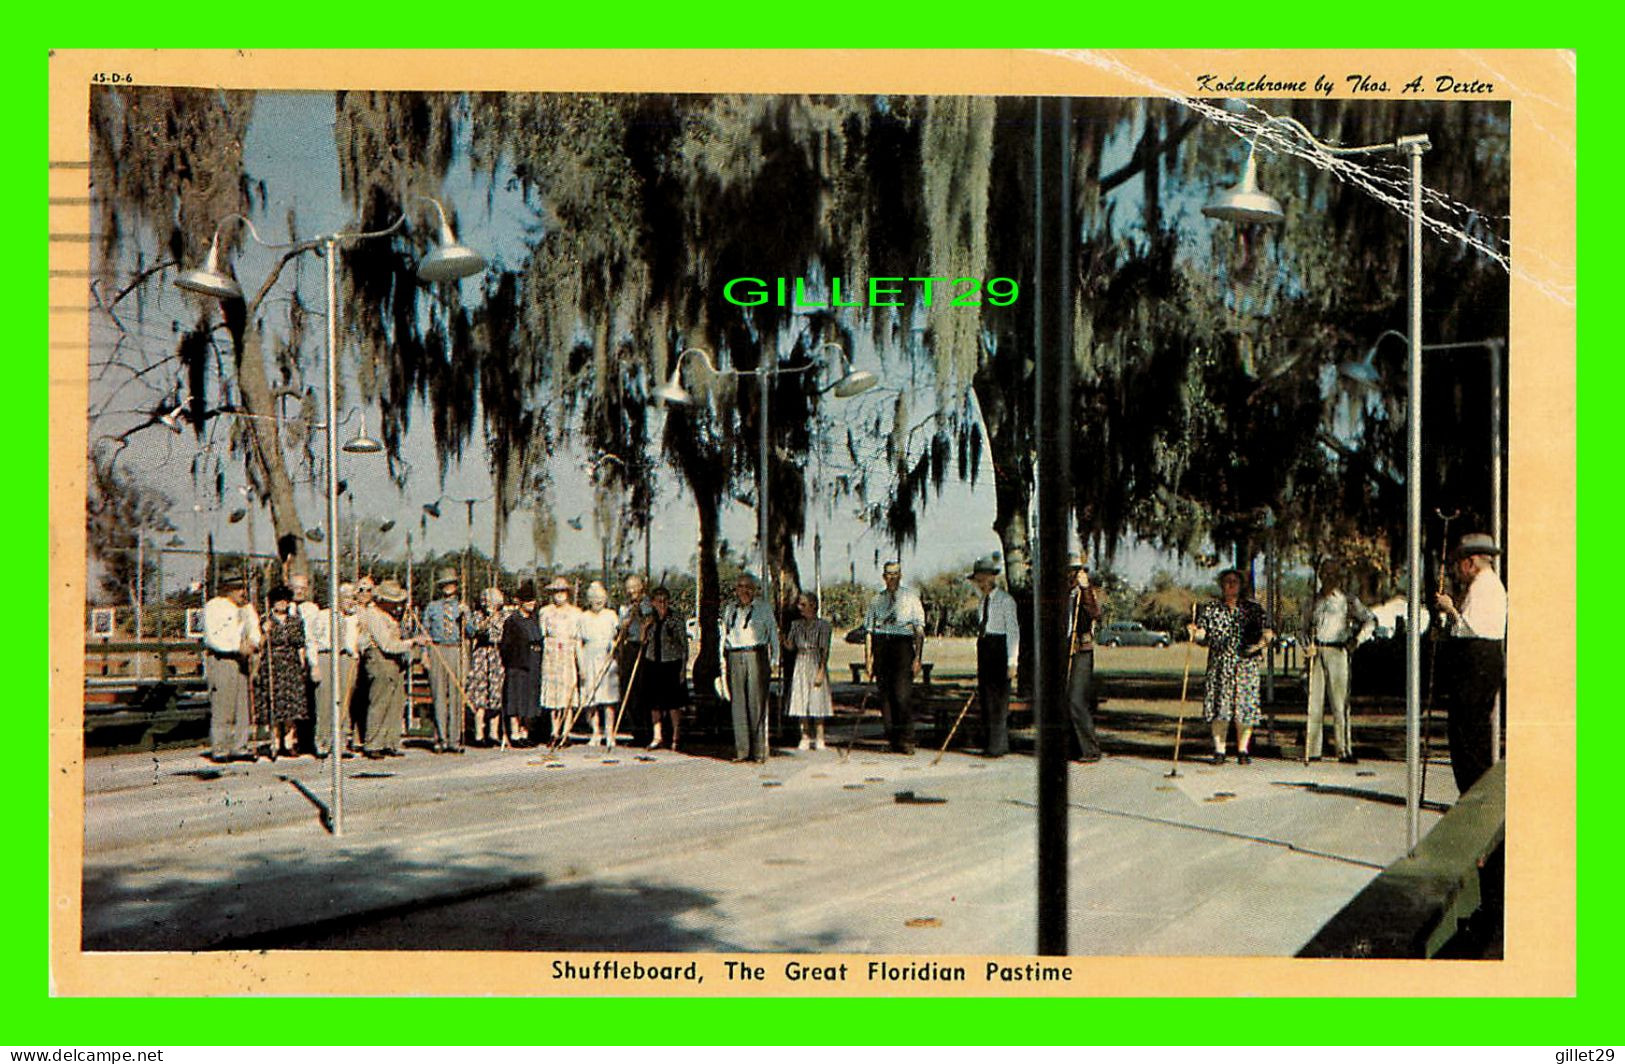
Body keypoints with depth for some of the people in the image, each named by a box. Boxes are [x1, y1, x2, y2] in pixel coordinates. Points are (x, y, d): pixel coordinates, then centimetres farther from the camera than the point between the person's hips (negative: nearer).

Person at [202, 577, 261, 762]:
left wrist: (252, 644, -7)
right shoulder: (213, 607, -7)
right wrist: (239, 647, -20)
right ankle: (218, 749, -3)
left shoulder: (247, 608, 15)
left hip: (240, 660, 7)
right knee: (221, 706, -8)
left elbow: (254, 630, 16)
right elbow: (213, 637, -15)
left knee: (242, 705, 6)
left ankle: (239, 747, 12)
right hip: (219, 659, -7)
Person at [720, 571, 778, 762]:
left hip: (757, 656, -3)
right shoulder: (730, 608, 16)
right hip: (735, 658, 3)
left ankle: (759, 751, -2)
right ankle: (742, 750, 6)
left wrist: (774, 659, 1)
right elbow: (724, 636, 18)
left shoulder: (764, 607, 7)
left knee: (758, 703, -5)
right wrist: (723, 661, 11)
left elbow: (773, 633, 8)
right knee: (738, 704, 2)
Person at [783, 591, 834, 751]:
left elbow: (824, 651, -8)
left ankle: (819, 739, 2)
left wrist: (821, 672, -15)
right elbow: (790, 646, 7)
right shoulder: (796, 624, 10)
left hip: (816, 665, -4)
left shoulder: (823, 625, -4)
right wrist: (781, 636, -11)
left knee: (817, 701, -4)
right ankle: (805, 738, 8)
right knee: (801, 701, 2)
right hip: (800, 665, 4)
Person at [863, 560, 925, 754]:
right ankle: (892, 739, 12)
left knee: (903, 694, -12)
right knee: (885, 695, 3)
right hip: (881, 645, 3)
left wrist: (918, 657, -6)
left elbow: (919, 630, 2)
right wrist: (868, 658, 4)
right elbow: (869, 630, 12)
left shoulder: (911, 598, 5)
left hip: (903, 644, -3)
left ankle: (907, 740, -6)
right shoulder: (877, 600, 13)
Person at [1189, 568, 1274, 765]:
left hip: (1246, 664, 0)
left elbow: (1266, 629, 4)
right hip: (1219, 664, 0)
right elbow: (1202, 633, 3)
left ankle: (1242, 751, 9)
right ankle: (1219, 751, 4)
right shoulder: (1210, 608, 10)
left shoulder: (1253, 608, 10)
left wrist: (1263, 640, -17)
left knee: (1245, 706, -2)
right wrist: (1195, 633, -20)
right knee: (1218, 705, -4)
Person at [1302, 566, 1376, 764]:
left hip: (1337, 652, -3)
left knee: (1339, 703, -7)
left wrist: (1357, 639, -13)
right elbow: (1307, 626, 21)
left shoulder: (1349, 601, 6)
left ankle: (1344, 751, -4)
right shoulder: (1316, 601, 17)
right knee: (1314, 701, 1)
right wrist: (1307, 645, 3)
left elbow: (1370, 620, 1)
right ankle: (1313, 750, 4)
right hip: (1316, 652, 3)